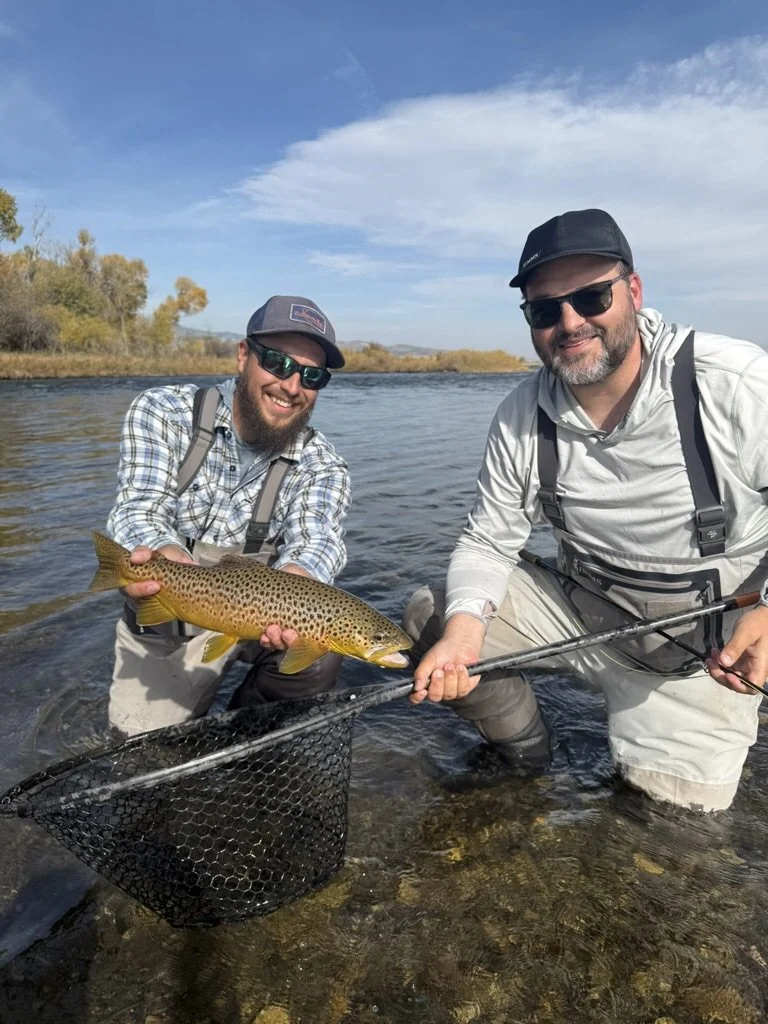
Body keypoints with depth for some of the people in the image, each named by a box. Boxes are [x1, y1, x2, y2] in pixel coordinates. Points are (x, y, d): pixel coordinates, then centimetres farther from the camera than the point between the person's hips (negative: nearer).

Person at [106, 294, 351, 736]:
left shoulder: (323, 466, -10)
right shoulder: (162, 412, -11)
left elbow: (315, 544, -26)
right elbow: (139, 512, -22)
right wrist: (163, 556, -47)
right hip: (165, 620, 0)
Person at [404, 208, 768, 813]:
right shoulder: (521, 419, -10)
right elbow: (488, 542, -5)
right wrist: (464, 625, -25)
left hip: (709, 650, -3)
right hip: (581, 607, 4)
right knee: (430, 616, -8)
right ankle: (525, 760, 16)